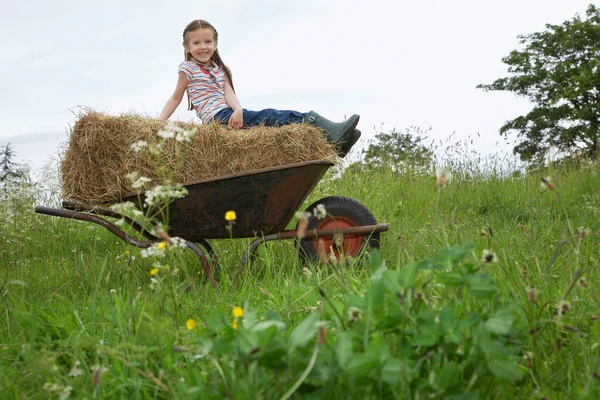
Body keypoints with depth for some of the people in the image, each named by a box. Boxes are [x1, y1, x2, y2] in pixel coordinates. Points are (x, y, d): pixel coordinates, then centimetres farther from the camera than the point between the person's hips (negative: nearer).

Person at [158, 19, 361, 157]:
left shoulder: (219, 69, 20)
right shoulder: (188, 69, 4)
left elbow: (229, 93, 4)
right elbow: (176, 98, 7)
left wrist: (238, 110, -18)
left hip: (229, 113, 7)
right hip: (217, 117, -7)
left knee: (275, 117, -13)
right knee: (269, 116, -24)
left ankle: (333, 136, -25)